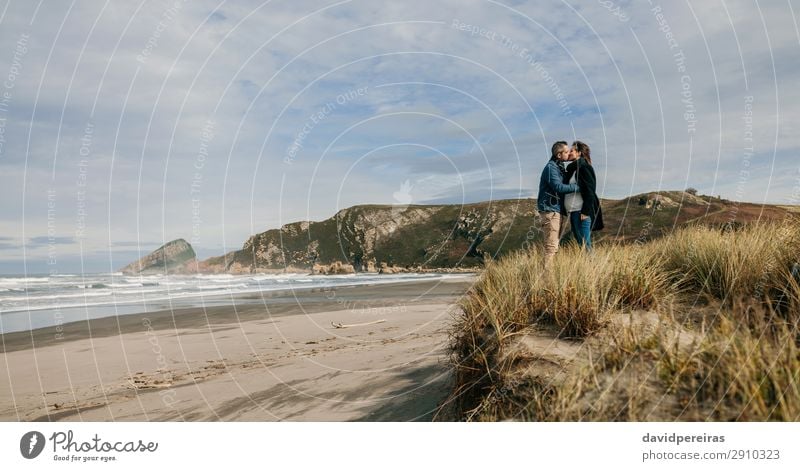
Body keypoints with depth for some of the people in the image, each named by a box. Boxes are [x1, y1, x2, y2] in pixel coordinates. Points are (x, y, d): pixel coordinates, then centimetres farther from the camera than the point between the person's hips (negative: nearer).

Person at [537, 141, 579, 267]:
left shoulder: (558, 167, 18)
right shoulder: (551, 167, -12)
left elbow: (563, 184, 24)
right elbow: (558, 187, -23)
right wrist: (577, 186, -18)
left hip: (556, 210, 10)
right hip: (550, 210, -10)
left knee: (555, 244, 15)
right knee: (551, 246, -11)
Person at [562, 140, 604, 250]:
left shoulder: (584, 167, -7)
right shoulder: (571, 169, 18)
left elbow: (590, 190, -14)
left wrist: (585, 211, -20)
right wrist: (567, 212, 14)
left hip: (581, 211, -9)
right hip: (573, 212, 9)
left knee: (585, 243, -7)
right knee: (579, 241, 10)